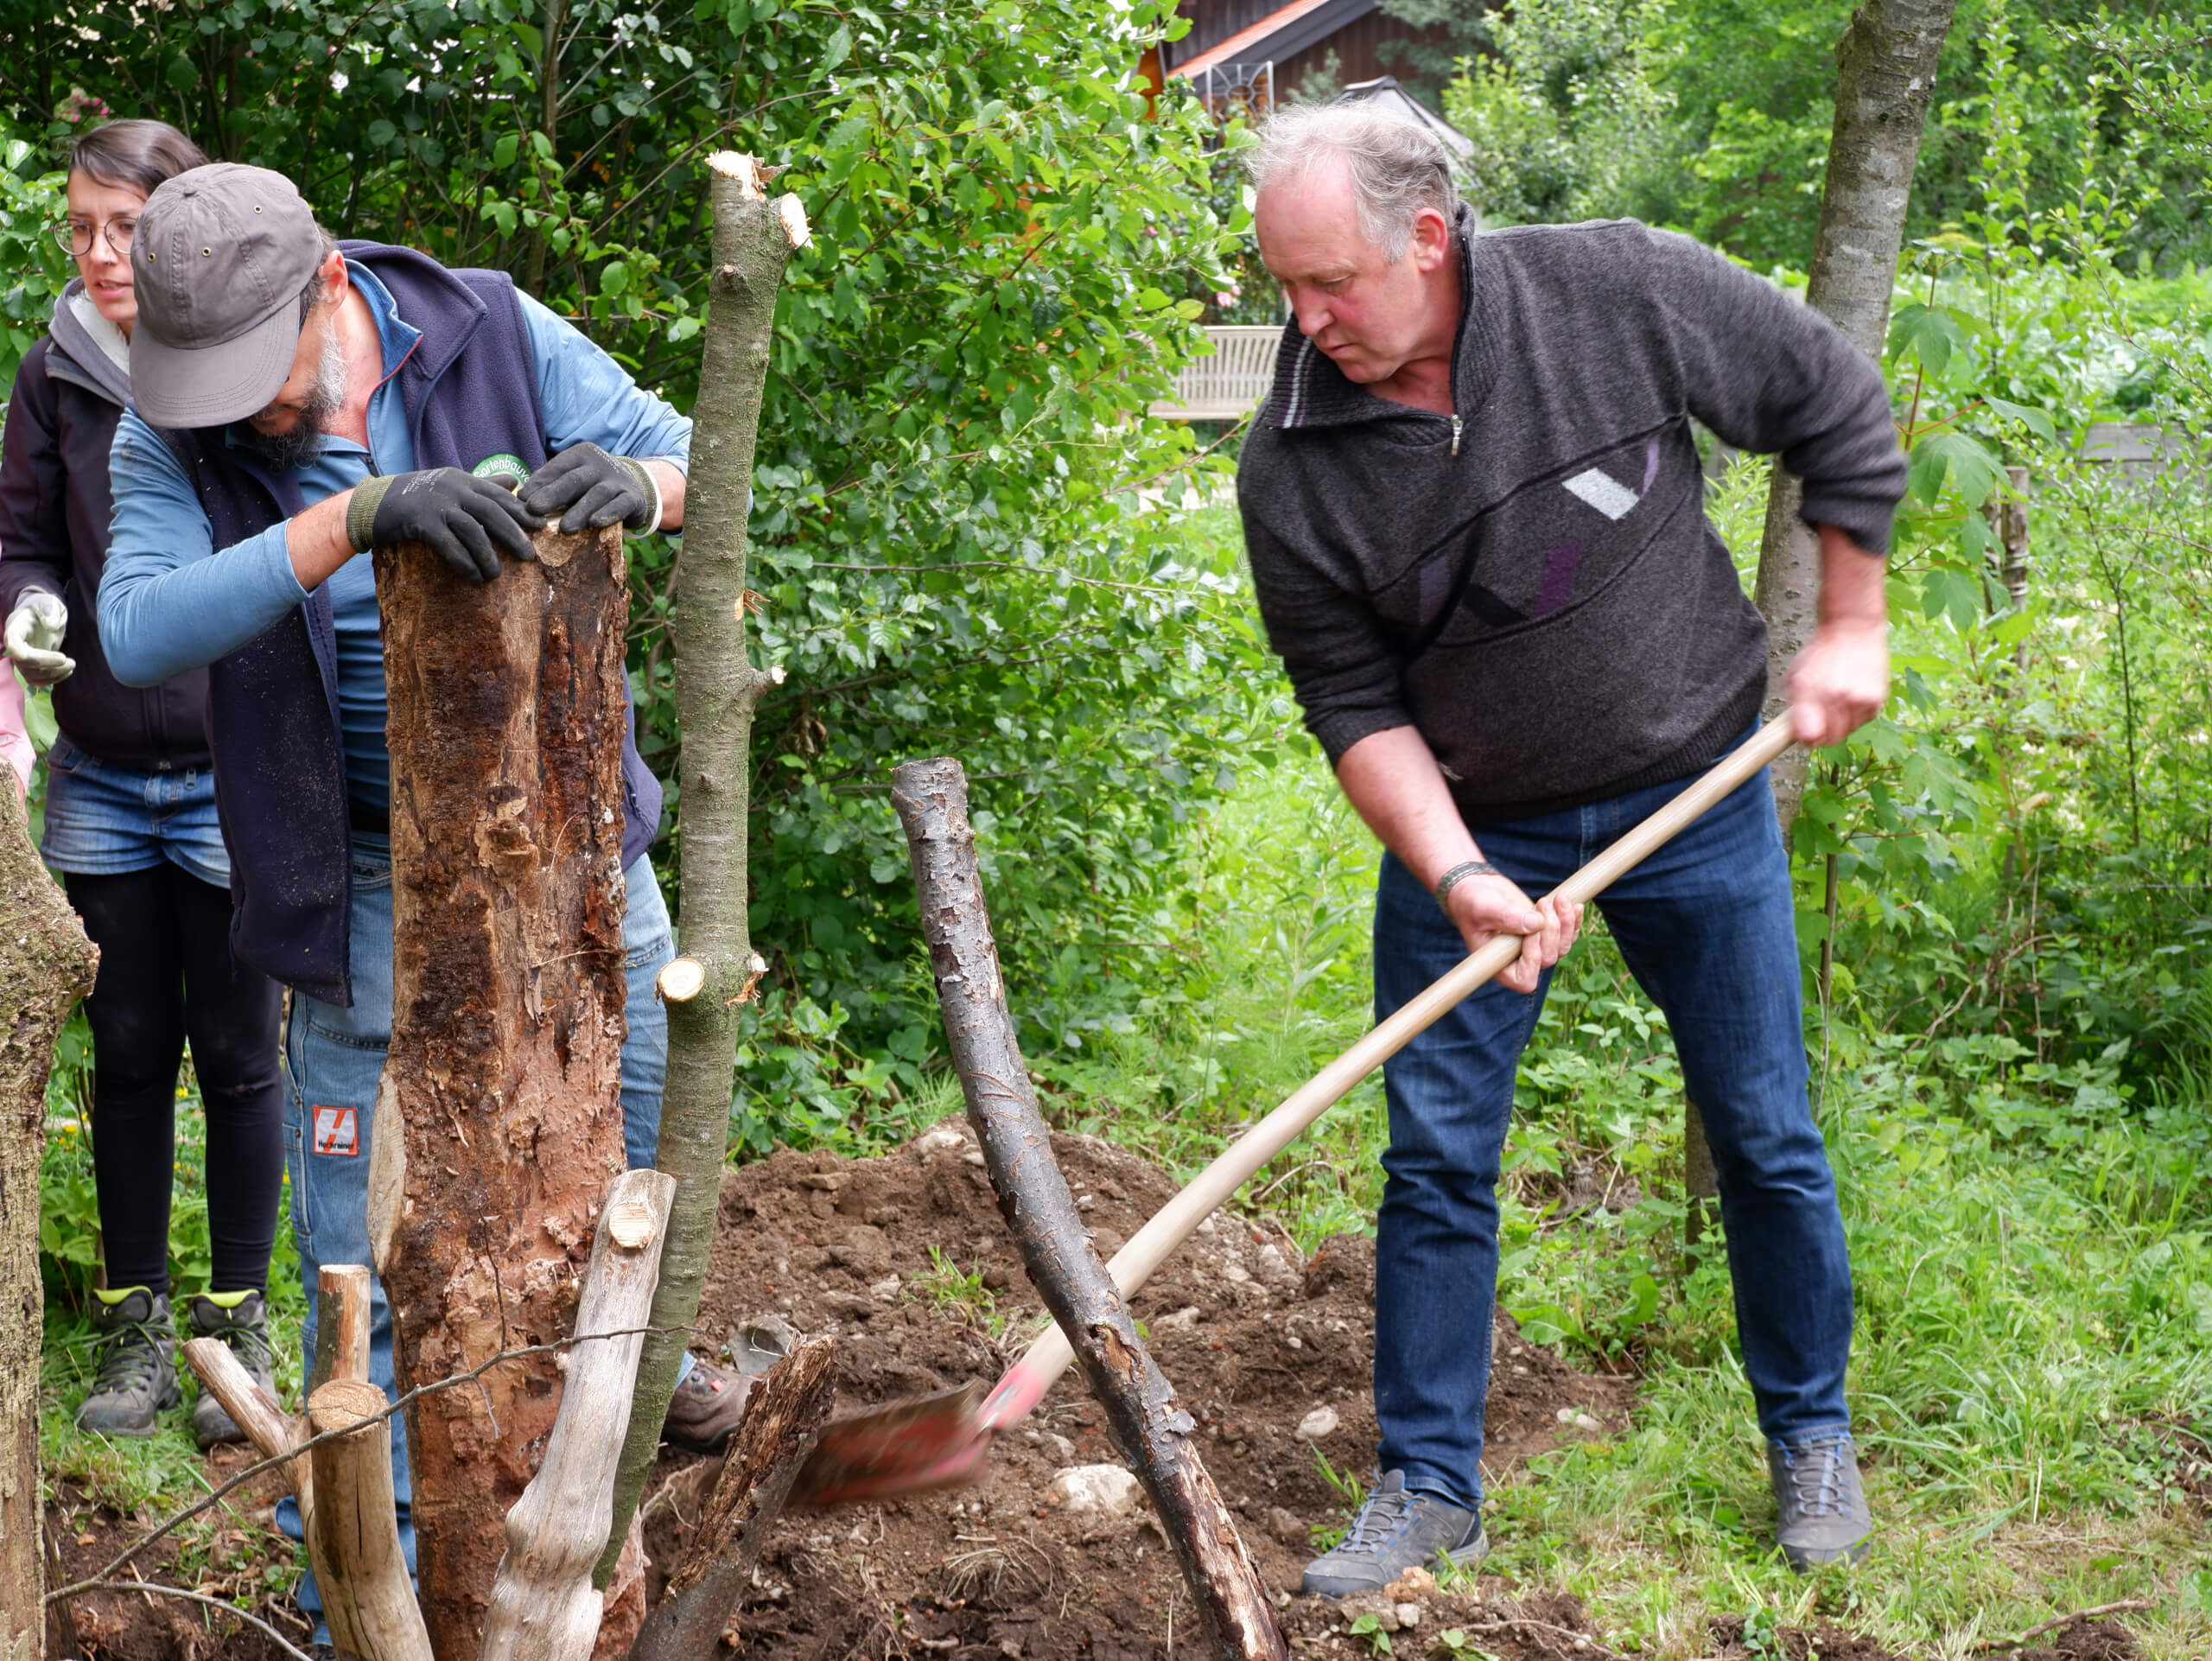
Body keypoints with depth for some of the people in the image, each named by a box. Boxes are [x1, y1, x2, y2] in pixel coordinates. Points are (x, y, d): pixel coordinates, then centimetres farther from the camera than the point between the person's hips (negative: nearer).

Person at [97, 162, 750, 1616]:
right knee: (368, 1250, 1)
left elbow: (700, 456, -9)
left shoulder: (493, 336, -11)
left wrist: (633, 481, -34)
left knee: (630, 1122, 18)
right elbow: (141, 631, -32)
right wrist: (353, 517, -44)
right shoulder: (172, 441, -15)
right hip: (378, 877, -2)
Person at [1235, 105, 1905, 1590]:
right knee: (1438, 1157, 0)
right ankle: (1429, 1486, 15)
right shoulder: (1292, 471, -15)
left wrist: (1851, 630, -2)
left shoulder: (1623, 294, -19)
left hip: (1695, 796, 0)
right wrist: (1458, 877, -23)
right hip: (1467, 824, 1)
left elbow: (1839, 410, -4)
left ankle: (1812, 1436, 29)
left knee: (1766, 1136, 9)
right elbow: (1356, 703, -9)